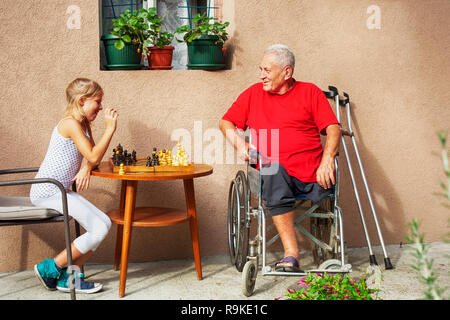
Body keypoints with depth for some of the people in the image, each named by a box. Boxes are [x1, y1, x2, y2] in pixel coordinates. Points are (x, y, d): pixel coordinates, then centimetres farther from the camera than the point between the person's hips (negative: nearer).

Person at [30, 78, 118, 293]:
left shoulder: (83, 124, 15)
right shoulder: (71, 123, -15)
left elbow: (93, 158, 14)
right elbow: (93, 157, -19)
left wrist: (86, 169, -8)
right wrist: (110, 128, -15)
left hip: (60, 192, 10)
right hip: (48, 192, -10)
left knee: (104, 224, 1)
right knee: (99, 229, -15)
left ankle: (69, 278, 9)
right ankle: (51, 268, 0)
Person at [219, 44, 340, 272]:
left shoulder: (310, 92, 14)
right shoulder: (253, 94, 21)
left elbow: (332, 128, 5)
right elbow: (226, 123, 23)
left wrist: (327, 159, -12)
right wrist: (239, 143, 2)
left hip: (313, 173, 1)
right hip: (275, 170, -1)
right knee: (274, 171, -35)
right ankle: (291, 254, -39)